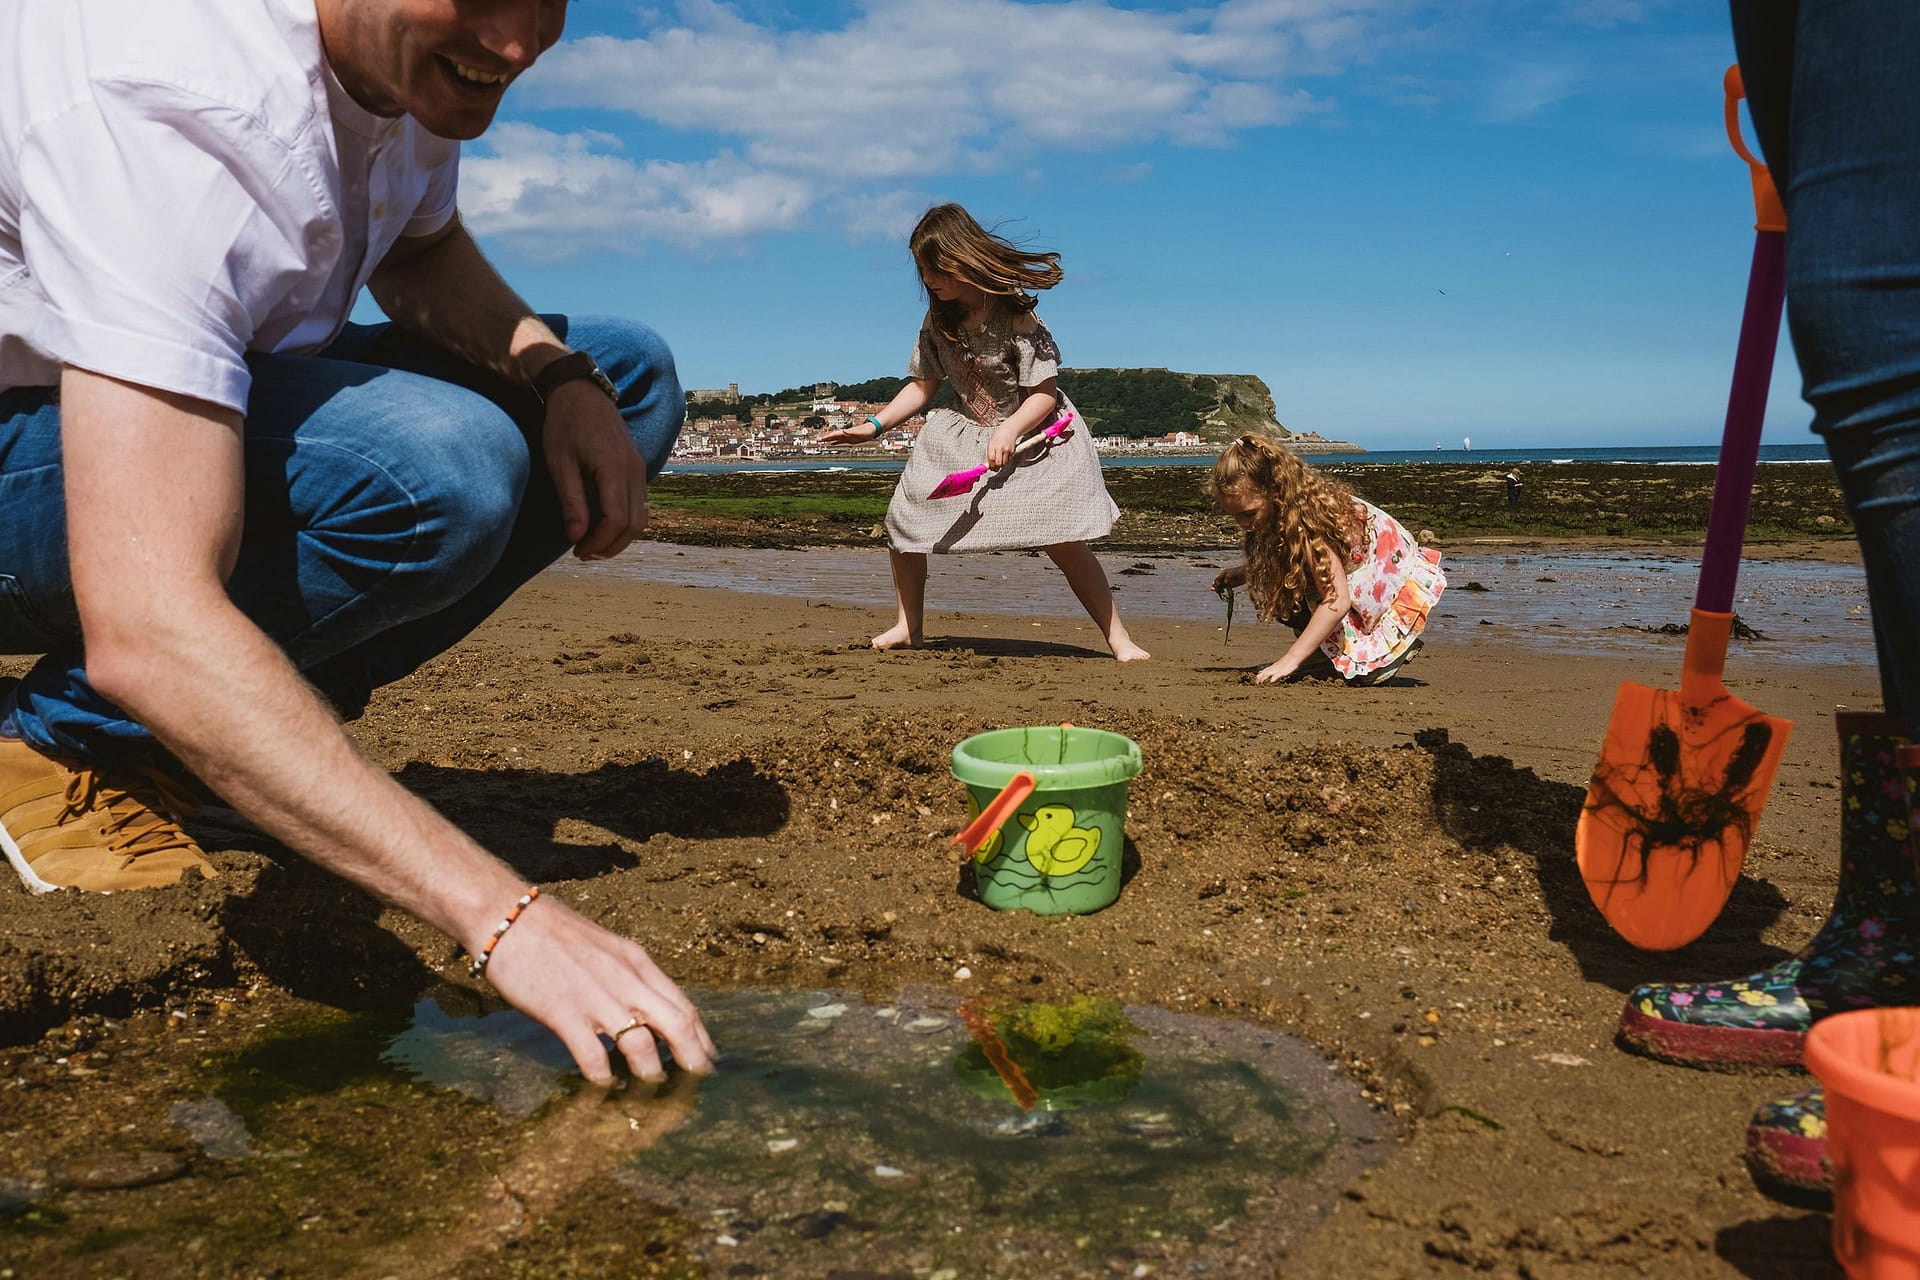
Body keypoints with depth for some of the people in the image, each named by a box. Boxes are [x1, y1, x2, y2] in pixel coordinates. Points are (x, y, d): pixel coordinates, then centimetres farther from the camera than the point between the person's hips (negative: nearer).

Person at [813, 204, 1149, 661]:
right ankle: (909, 627, 19)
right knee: (902, 519, 0)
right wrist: (873, 426, -4)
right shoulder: (940, 319, -2)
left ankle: (1118, 638, -6)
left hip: (1031, 434, -6)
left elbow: (1044, 392, -20)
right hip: (961, 435, 6)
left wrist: (1008, 432, -35)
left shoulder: (1015, 315, -20)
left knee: (1065, 541, -18)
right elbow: (923, 385, 5)